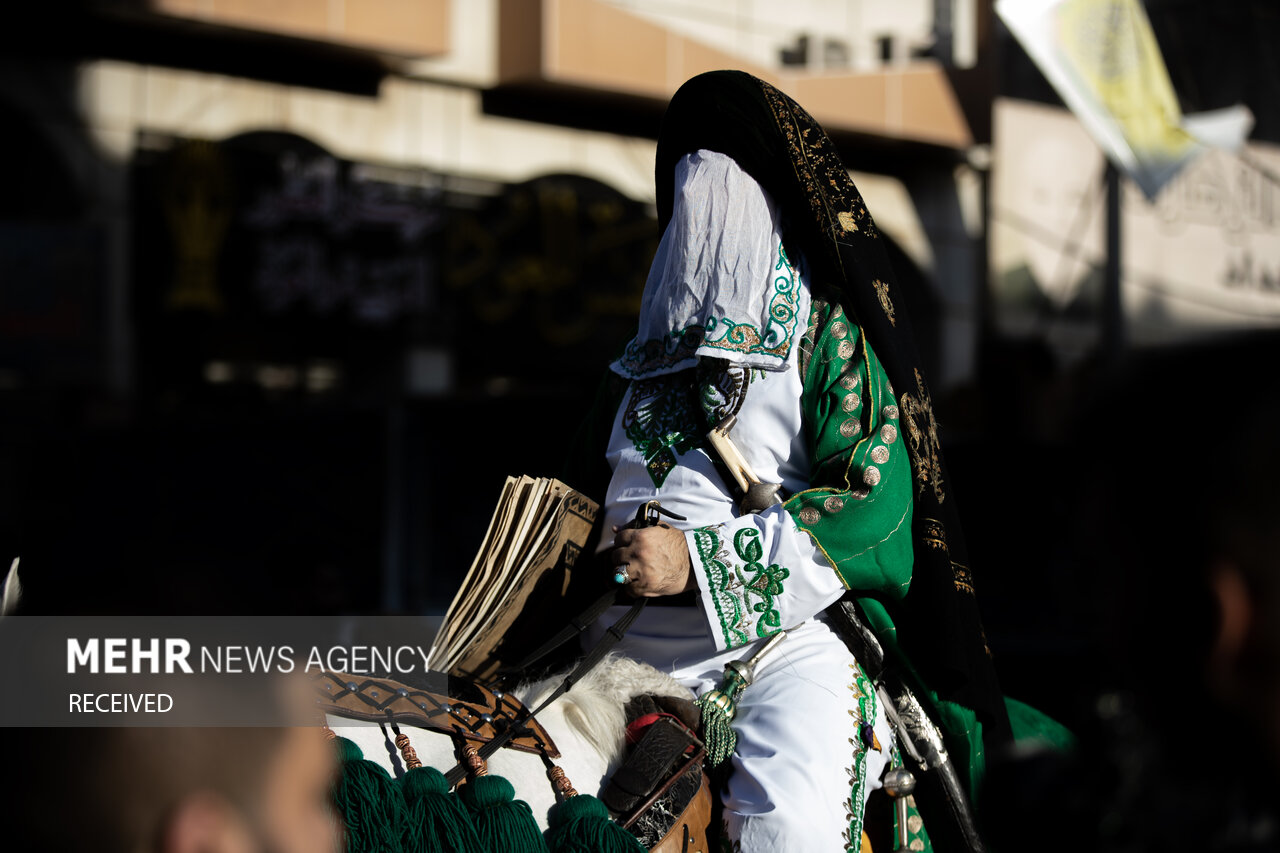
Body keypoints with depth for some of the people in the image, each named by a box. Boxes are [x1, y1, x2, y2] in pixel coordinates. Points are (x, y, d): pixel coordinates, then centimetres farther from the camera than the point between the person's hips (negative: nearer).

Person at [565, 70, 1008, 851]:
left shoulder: (826, 334, 3)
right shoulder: (653, 352, 22)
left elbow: (877, 501, -11)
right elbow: (598, 483, 33)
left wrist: (700, 562, -18)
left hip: (787, 634, -6)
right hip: (629, 643, 6)